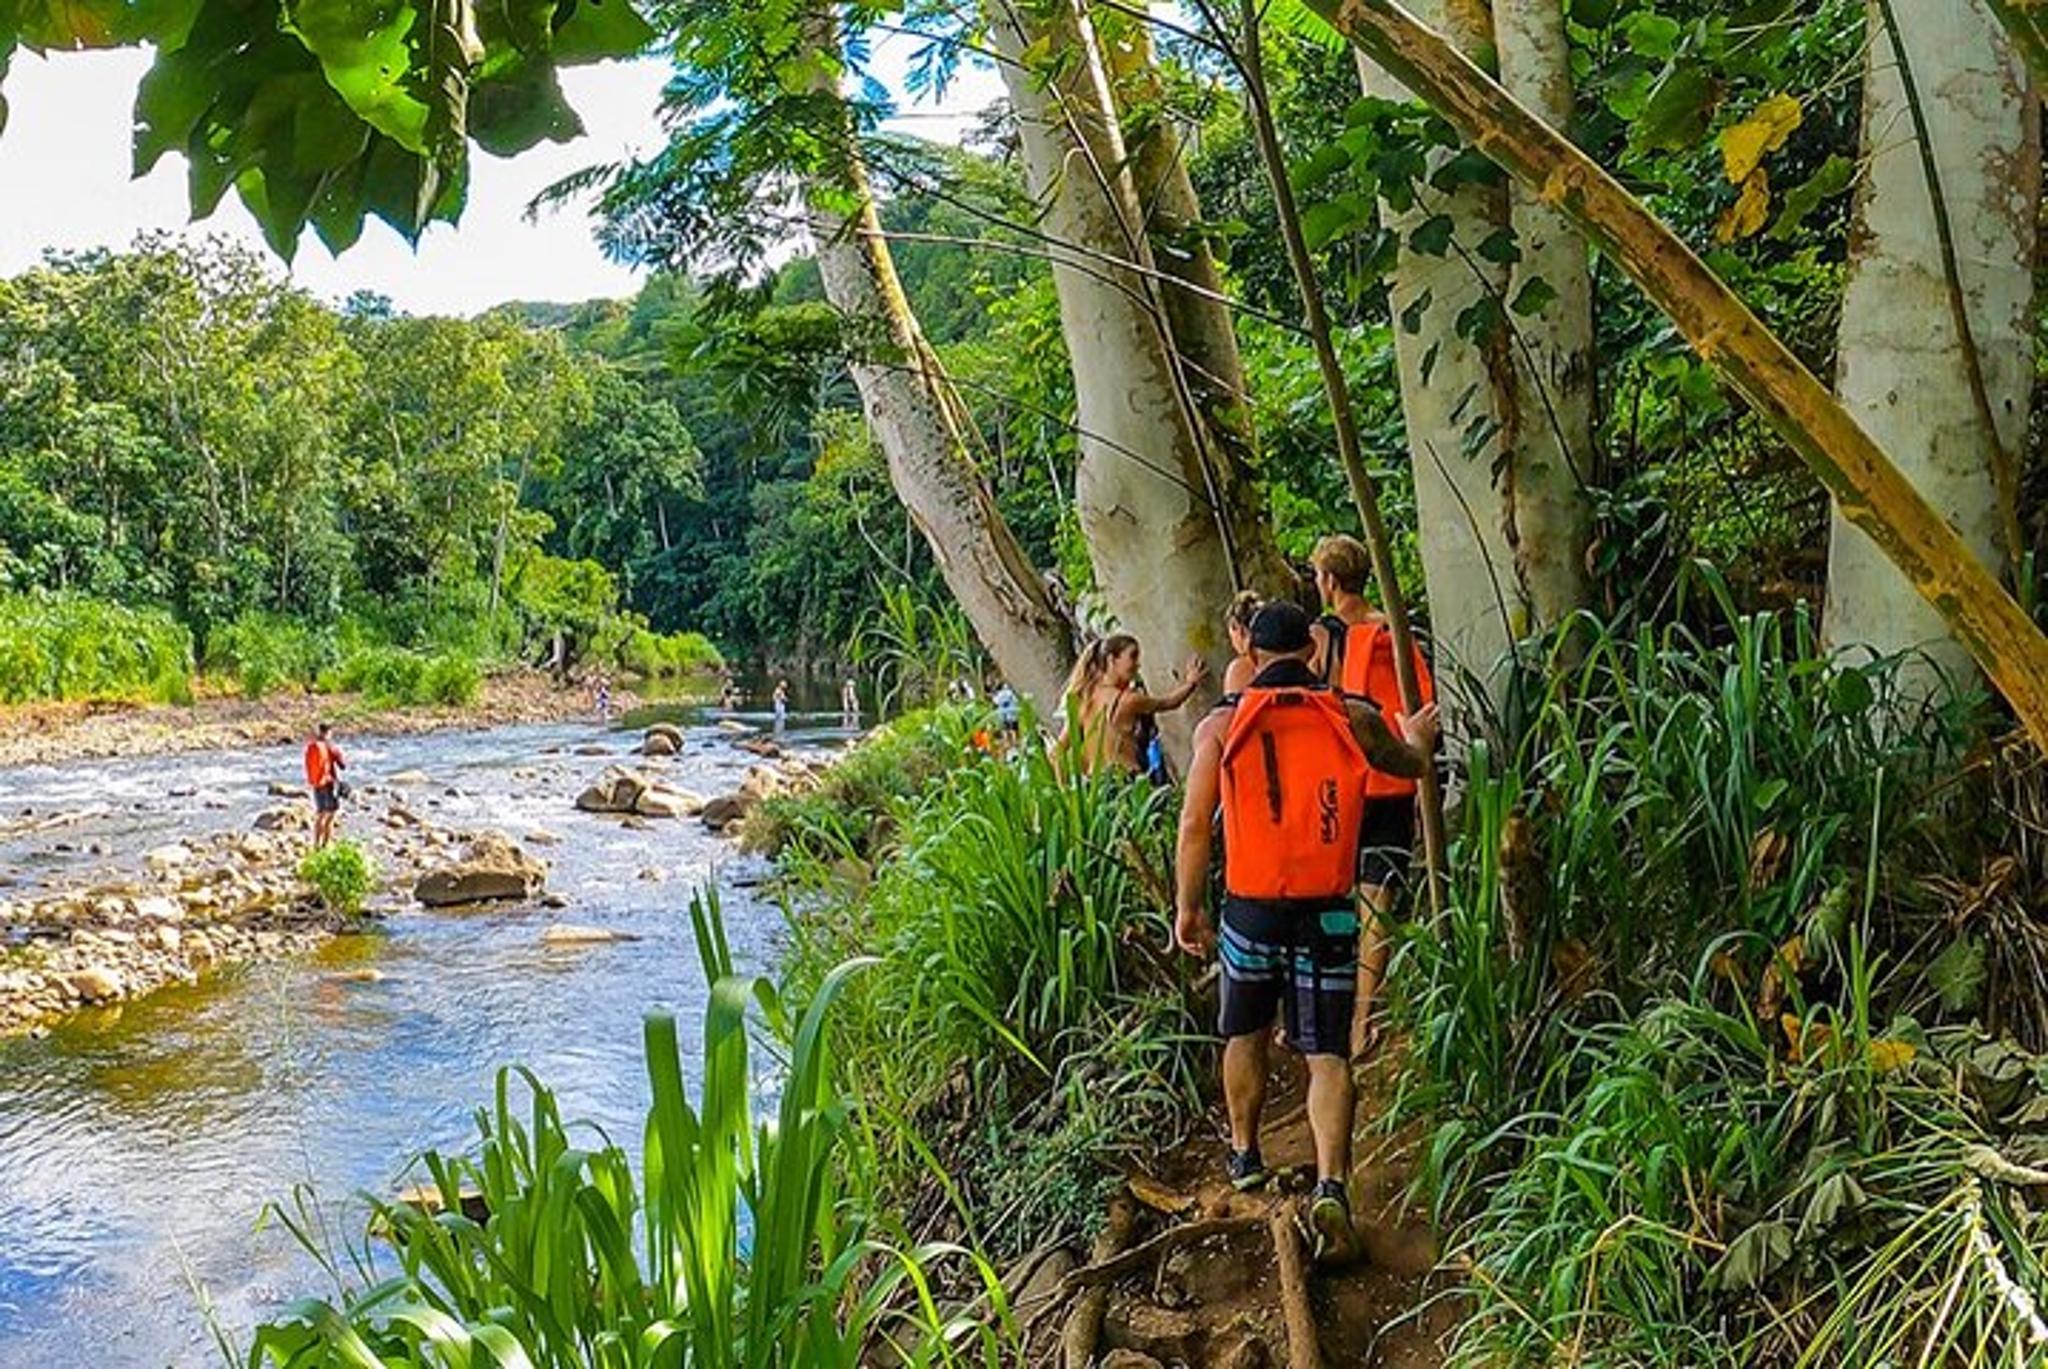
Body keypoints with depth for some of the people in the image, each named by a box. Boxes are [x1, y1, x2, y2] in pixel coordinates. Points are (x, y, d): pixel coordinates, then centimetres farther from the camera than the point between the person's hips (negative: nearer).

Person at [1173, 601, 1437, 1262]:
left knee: (1245, 1034, 21)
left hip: (1251, 909, 0)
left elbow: (1195, 827, -5)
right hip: (1329, 912, 0)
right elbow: (1410, 764, 21)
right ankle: (1332, 1184, -13)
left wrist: (1187, 907, 6)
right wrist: (1417, 735, 44)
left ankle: (1245, 1154, 37)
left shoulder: (1222, 724, -3)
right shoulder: (1353, 718, 1)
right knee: (1328, 1054, 2)